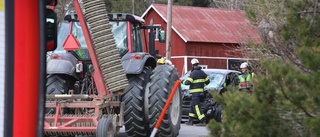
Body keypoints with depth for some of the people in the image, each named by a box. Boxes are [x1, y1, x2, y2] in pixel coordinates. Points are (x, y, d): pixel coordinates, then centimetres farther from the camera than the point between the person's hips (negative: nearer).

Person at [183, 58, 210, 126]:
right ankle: (190, 121, 18)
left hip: (195, 93, -9)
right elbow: (207, 81, 18)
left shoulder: (193, 73, -13)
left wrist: (183, 82, 1)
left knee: (196, 107, -9)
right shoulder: (202, 72, 13)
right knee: (192, 106, 17)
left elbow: (188, 82, -19)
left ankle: (203, 121, -16)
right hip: (201, 92, 9)